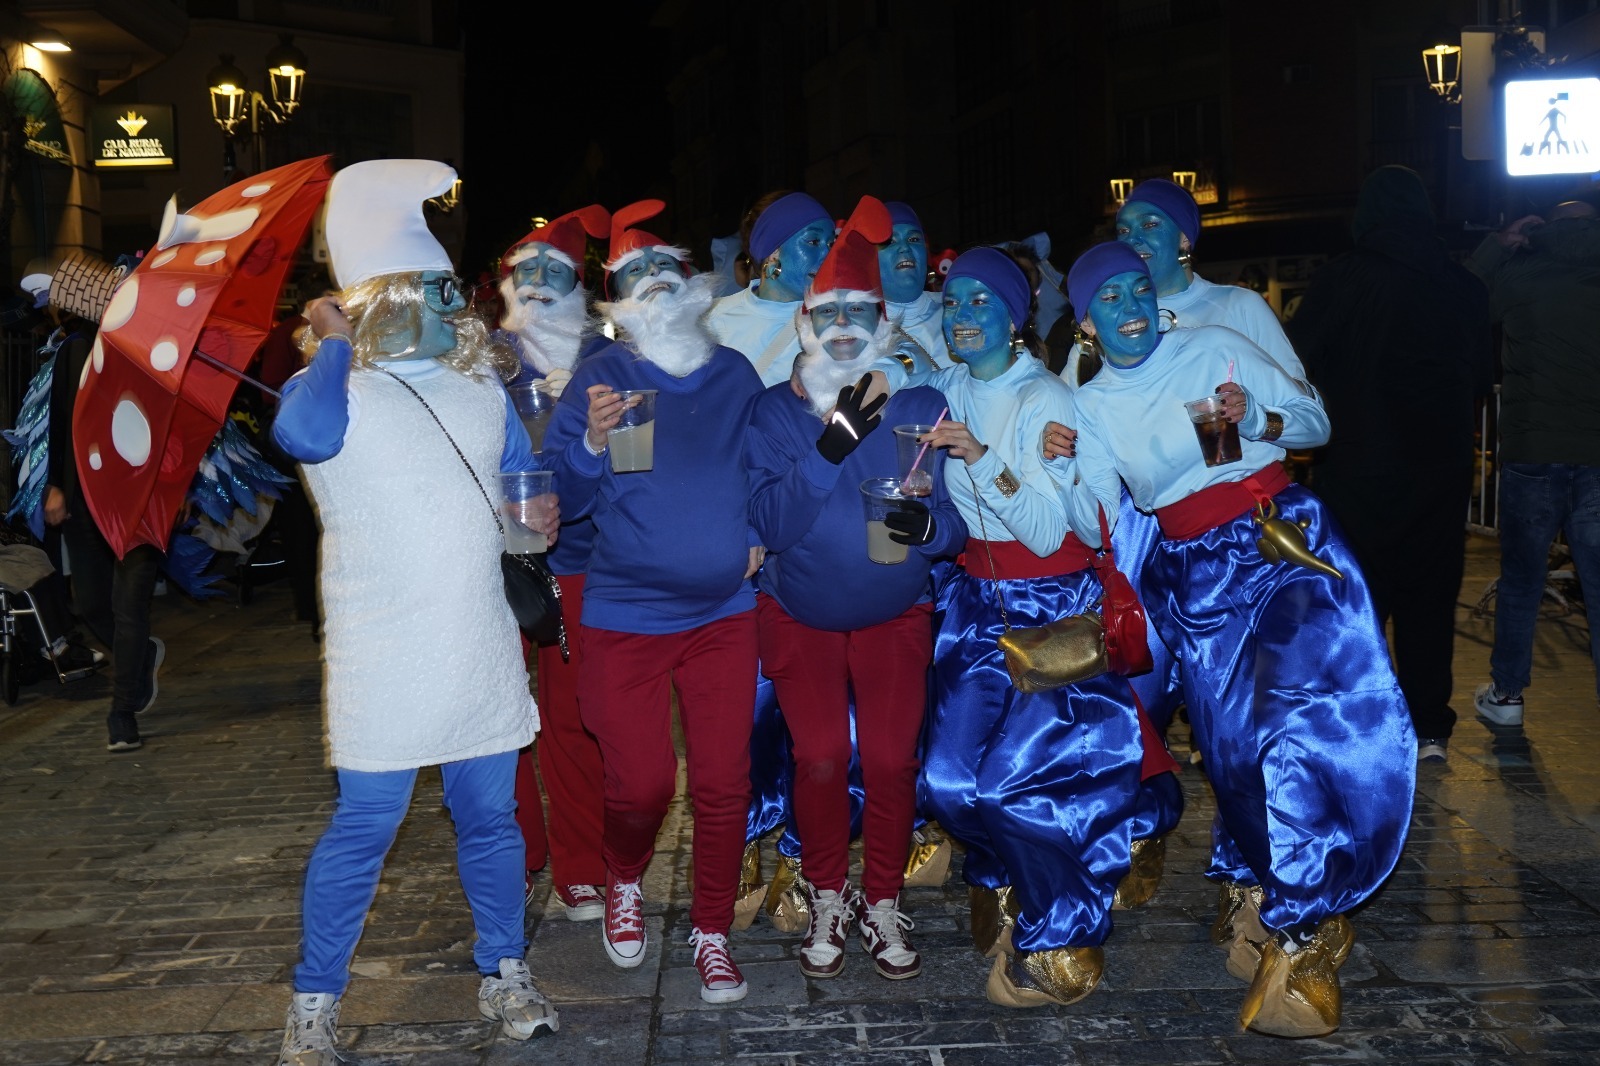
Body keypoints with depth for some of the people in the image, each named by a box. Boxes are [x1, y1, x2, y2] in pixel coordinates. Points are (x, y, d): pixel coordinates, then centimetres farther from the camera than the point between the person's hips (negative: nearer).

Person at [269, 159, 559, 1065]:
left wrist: (545, 512, 3)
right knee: (366, 826, 1)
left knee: (491, 814, 13)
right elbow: (306, 434, -30)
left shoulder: (481, 385, 11)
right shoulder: (333, 386, -5)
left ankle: (505, 973, 30)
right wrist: (336, 342, -16)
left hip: (484, 643, 5)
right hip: (384, 656, -5)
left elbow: (529, 478, 24)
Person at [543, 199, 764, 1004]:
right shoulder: (601, 378, -4)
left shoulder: (736, 374, 5)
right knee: (641, 784, -1)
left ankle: (712, 933, 23)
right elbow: (566, 496, -7)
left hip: (723, 613, 3)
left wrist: (757, 532, 3)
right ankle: (624, 885, 33)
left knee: (724, 782, 3)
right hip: (626, 616, -2)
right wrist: (594, 441, -25)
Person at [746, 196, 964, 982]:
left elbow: (957, 523, -11)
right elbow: (772, 523, -24)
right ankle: (826, 902, 20)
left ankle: (884, 905, 19)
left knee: (891, 757, -3)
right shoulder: (774, 411, -12)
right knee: (820, 757, -3)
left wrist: (926, 524, -34)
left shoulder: (921, 408, -9)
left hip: (894, 613, 1)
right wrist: (830, 446, -35)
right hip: (799, 614, 0)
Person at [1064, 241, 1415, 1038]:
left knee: (1319, 709, -19)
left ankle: (1287, 922, -1)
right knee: (1243, 741, -6)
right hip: (1196, 569, 1)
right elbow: (1092, 530, 1)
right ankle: (1293, 925, 18)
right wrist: (1064, 466, -17)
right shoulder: (1092, 405, 9)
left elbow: (1316, 422, 8)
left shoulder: (1214, 345, 5)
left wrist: (1257, 419, -12)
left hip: (1288, 537, -1)